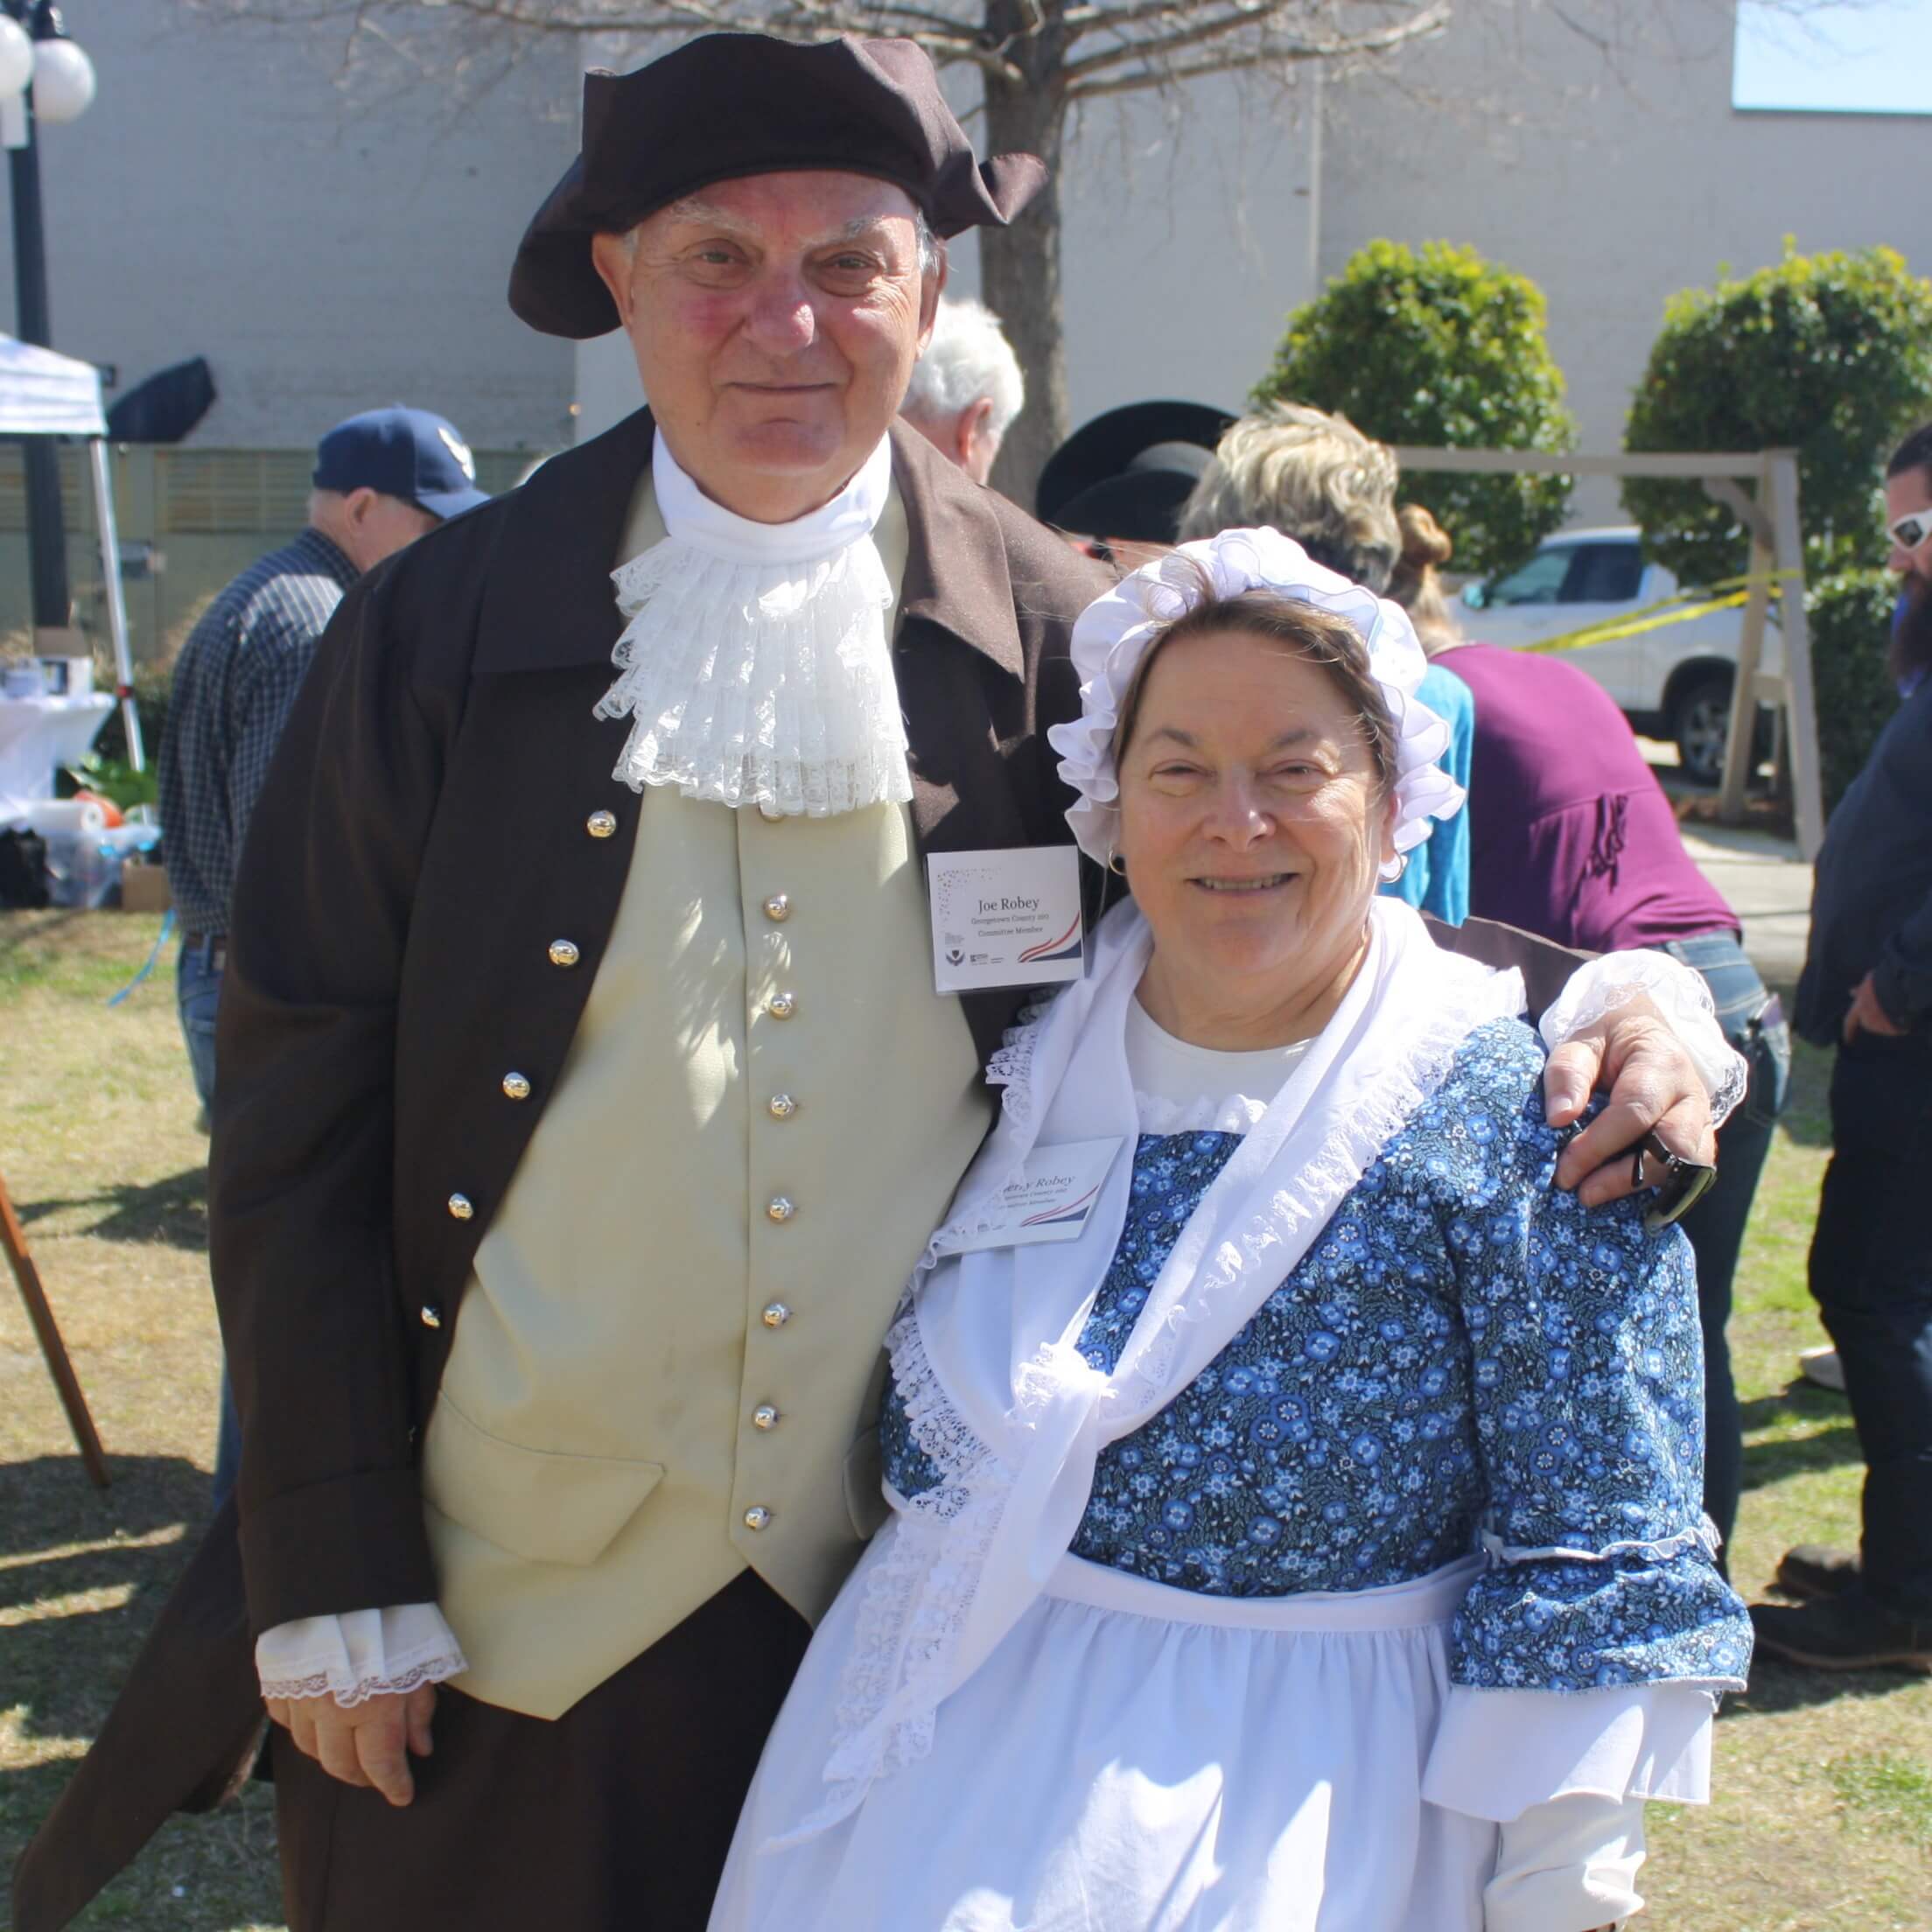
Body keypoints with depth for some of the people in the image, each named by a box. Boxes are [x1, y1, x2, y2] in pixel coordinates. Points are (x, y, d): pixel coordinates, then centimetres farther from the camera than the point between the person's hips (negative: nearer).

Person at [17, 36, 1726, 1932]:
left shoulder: (1057, 639, -4)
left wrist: (1593, 994, -15)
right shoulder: (439, 629, -6)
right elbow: (297, 1120, -4)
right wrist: (331, 1586, -5)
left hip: (919, 1586, 1)